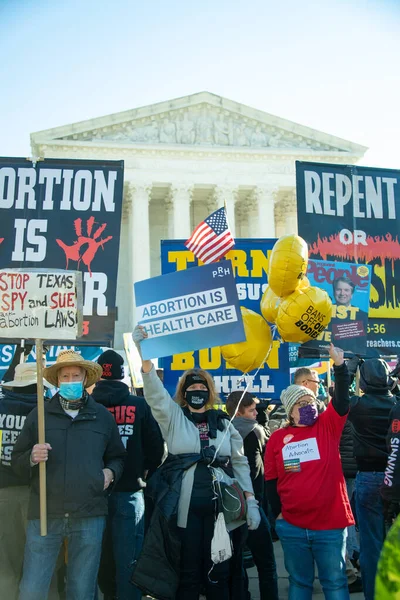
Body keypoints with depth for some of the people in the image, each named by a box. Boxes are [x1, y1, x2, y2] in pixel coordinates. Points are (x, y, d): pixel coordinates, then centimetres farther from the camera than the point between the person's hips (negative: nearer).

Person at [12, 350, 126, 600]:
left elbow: (118, 457, 17)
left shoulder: (103, 416, 8)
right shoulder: (38, 415, 6)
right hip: (45, 515, 0)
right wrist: (32, 457, -14)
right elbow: (17, 461, 7)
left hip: (90, 516, 1)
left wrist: (111, 472, -4)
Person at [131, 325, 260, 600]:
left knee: (219, 572, 9)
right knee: (188, 573, 6)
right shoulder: (173, 417, 4)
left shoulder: (224, 423, 10)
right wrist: (145, 357, -29)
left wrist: (250, 501, 4)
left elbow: (241, 464, 12)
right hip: (185, 508, -2)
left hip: (220, 507, 2)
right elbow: (156, 393, -13)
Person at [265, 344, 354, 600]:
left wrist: (339, 364, -26)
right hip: (292, 526, 1)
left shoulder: (327, 426, 0)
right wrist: (278, 512, 5)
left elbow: (342, 398, -15)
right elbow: (271, 481, 8)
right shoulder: (277, 438, 1)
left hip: (331, 524, -1)